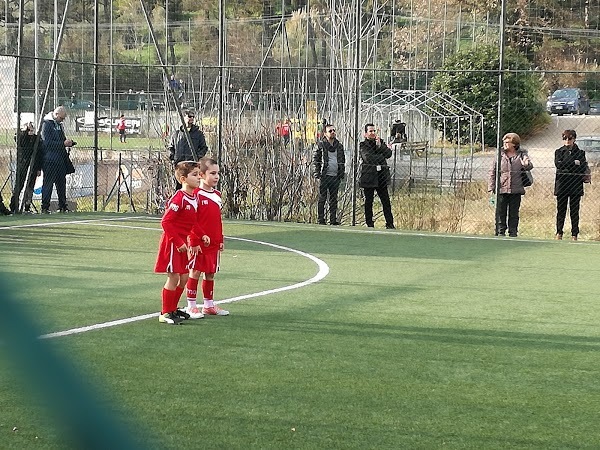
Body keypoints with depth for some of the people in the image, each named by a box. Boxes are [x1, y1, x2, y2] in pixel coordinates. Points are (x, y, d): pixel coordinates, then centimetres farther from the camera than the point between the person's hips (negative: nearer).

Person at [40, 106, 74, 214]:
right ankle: (45, 207, -4)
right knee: (48, 184, -6)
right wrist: (63, 144, -19)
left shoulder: (59, 124, 17)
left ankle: (63, 206, 15)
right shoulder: (46, 124, -9)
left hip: (61, 159, 8)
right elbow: (47, 142, -17)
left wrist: (68, 142, 5)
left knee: (62, 183, 9)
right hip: (50, 159, -8)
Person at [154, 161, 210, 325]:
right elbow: (166, 222, -22)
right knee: (173, 277, -5)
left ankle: (173, 309, 26)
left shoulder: (194, 198, 6)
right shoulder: (179, 199, -20)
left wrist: (202, 235, 6)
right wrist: (178, 242, -22)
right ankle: (165, 313, 5)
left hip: (182, 242, 9)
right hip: (172, 242, -9)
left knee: (184, 277, 12)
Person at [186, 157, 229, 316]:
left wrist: (220, 240, 16)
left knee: (210, 273, 13)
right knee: (195, 272, -1)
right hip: (198, 242, -7)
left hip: (213, 243, 7)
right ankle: (191, 306, 6)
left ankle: (208, 305, 23)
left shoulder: (217, 195, 11)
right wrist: (194, 241, -16)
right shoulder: (196, 194, -11)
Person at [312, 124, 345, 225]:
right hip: (324, 175, -5)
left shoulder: (339, 145, 14)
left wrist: (342, 173, 13)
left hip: (336, 176, 5)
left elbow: (342, 160, 21)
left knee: (334, 199, 7)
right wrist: (317, 174, -9)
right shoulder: (320, 145, -1)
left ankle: (333, 219, 12)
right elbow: (315, 159, -1)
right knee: (322, 198, -2)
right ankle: (321, 220, 2)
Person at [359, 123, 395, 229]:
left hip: (381, 176, 3)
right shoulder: (363, 145, 0)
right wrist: (381, 157, -6)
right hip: (369, 176, -3)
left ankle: (390, 224, 4)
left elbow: (389, 154, 1)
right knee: (368, 201, 2)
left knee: (386, 201, 0)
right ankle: (370, 224, 9)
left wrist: (380, 146, -11)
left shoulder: (381, 142, 14)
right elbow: (367, 158, -15)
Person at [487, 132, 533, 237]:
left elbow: (529, 166, -2)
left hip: (516, 190, 0)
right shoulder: (500, 155, 5)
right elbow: (492, 172, 7)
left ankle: (513, 234, 14)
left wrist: (526, 164, -28)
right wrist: (491, 188, 0)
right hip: (501, 190, 0)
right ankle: (500, 233, 8)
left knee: (514, 214, 6)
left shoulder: (521, 155, 6)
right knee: (500, 213, 1)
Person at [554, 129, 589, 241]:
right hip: (562, 185, 0)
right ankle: (559, 233, 8)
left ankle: (574, 234, 3)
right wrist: (574, 163, -10)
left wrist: (567, 167, -9)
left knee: (574, 211, 0)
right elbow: (558, 164, -9)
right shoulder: (559, 152, 9)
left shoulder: (580, 152, 9)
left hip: (576, 186, 0)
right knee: (561, 210, 1)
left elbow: (583, 169, -3)